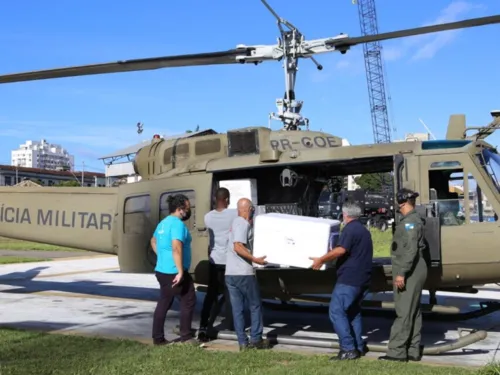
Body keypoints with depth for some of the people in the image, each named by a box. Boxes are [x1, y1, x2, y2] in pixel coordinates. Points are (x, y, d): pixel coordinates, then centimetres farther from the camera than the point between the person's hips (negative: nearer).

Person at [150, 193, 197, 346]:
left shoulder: (163, 223, 14)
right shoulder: (178, 224, -17)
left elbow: (153, 241, 29)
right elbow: (176, 249, -27)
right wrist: (180, 271, -26)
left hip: (161, 271, 9)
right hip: (174, 272, -9)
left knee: (163, 304, 13)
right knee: (188, 301, 4)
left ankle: (158, 338, 15)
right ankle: (186, 337, 8)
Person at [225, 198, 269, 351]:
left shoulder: (237, 222, 17)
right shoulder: (243, 223, -11)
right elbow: (238, 247, -22)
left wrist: (251, 224, 21)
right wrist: (255, 259, -20)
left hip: (230, 273, 8)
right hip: (243, 273, -8)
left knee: (237, 309, 7)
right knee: (255, 306, 6)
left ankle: (243, 342, 8)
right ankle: (255, 339, 9)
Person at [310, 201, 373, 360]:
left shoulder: (350, 229, -11)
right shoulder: (364, 230, 19)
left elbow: (340, 250, -24)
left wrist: (321, 260, -17)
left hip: (349, 278, -10)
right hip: (363, 279, 10)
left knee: (337, 311, -8)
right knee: (353, 311, 19)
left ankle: (348, 349, -13)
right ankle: (359, 347, 18)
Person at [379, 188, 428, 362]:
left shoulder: (410, 221, -15)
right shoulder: (414, 219, 17)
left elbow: (411, 250, -24)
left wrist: (401, 273, -25)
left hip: (409, 271, -11)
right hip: (414, 271, 11)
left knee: (404, 312, -8)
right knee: (413, 311, 11)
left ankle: (397, 351, -6)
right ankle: (413, 351, 16)